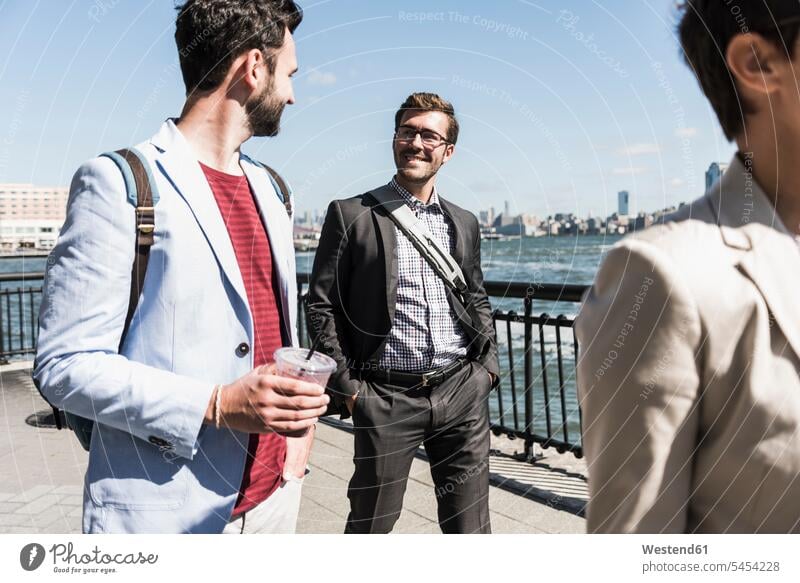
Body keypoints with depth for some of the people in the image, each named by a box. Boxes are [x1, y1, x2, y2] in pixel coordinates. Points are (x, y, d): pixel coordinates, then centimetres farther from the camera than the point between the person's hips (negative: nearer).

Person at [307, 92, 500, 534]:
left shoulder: (464, 223, 12)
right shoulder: (351, 215, -2)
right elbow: (322, 306, -3)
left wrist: (488, 364, 7)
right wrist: (346, 386, -6)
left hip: (462, 391, 4)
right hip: (386, 397, -3)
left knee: (469, 522, 13)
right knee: (371, 523, 11)